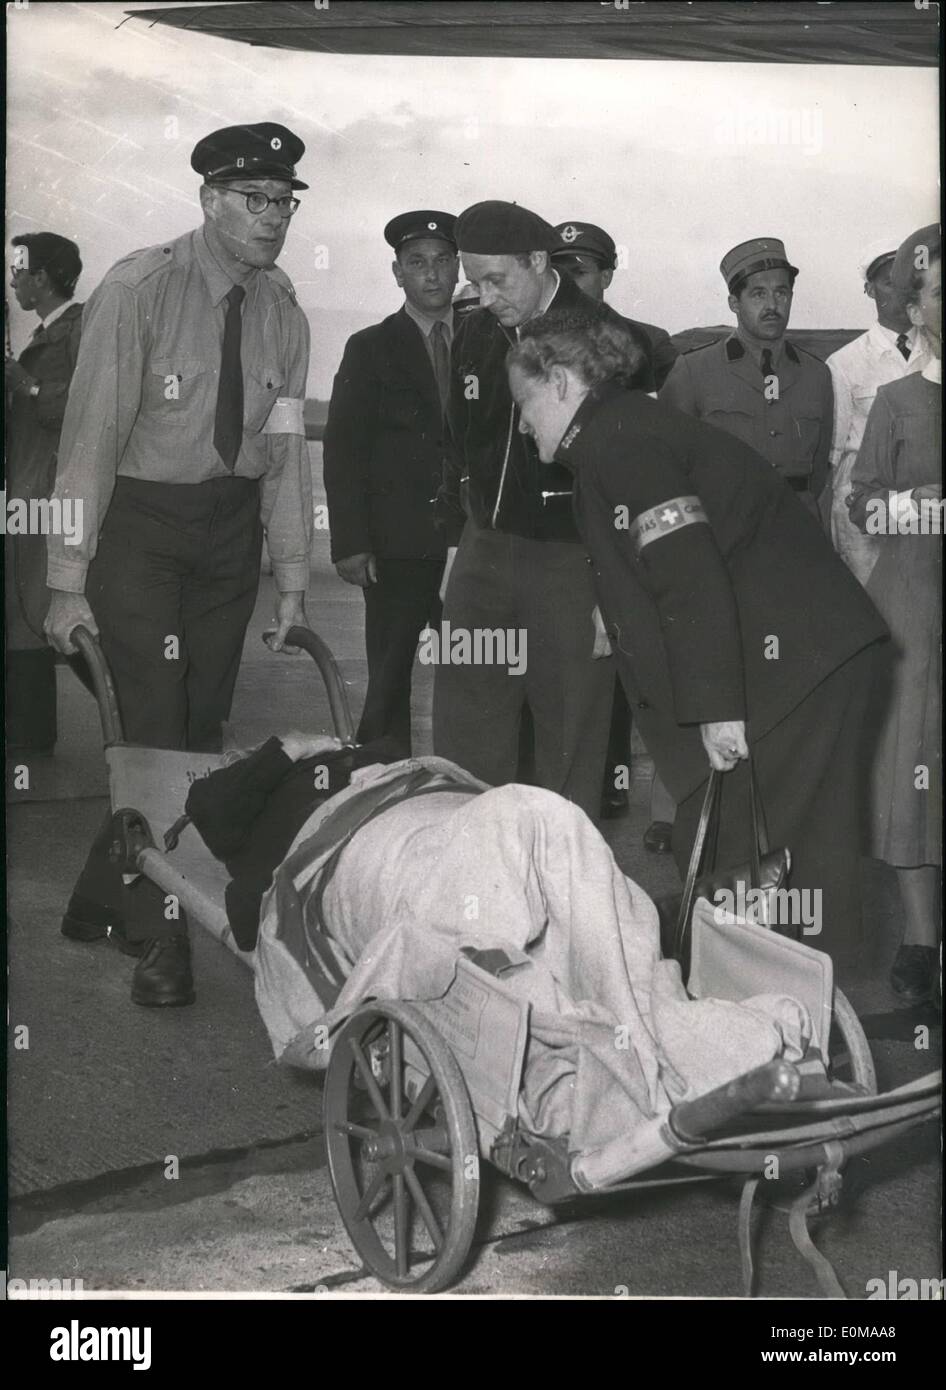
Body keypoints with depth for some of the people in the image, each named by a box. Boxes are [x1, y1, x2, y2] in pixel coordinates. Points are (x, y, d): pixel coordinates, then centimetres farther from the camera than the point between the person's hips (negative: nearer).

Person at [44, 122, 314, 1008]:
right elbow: (92, 435, -14)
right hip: (139, 524, -5)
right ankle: (158, 940, 5)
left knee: (203, 728, 7)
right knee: (156, 732, -8)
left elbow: (286, 449, 6)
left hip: (231, 527, 5)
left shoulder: (281, 312, 2)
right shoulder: (139, 290, -13)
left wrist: (292, 578, 4)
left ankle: (103, 897, 26)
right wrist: (69, 580, -16)